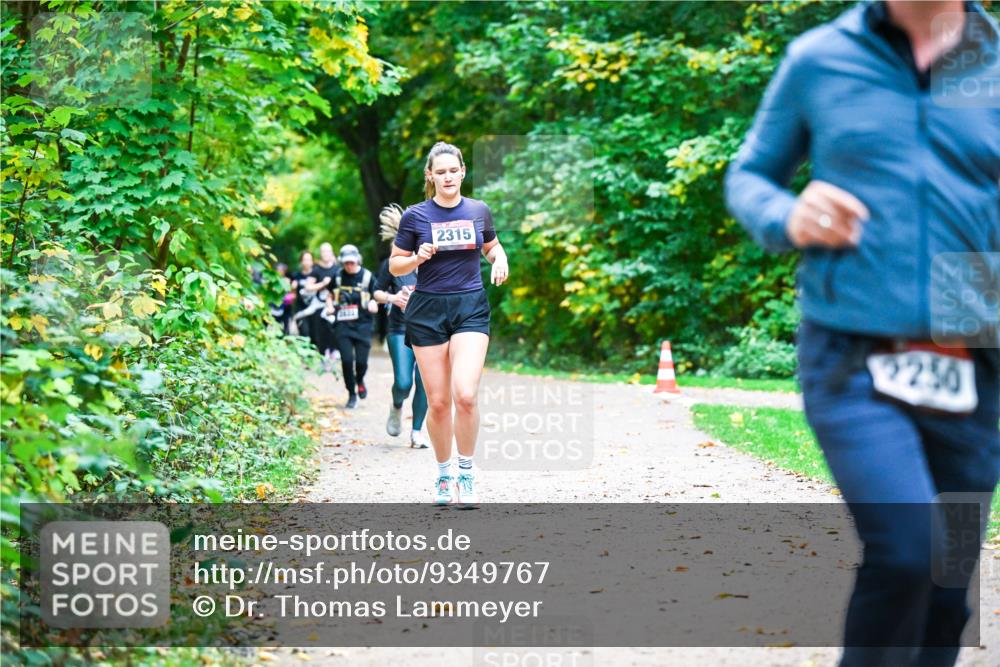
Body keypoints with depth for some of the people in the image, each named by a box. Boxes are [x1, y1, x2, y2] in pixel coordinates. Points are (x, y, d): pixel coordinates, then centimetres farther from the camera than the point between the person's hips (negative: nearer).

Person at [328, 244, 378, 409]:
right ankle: (352, 394, 8)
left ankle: (360, 381, 31)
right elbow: (331, 294, 23)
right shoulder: (338, 277, 7)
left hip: (362, 325, -1)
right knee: (347, 359, -7)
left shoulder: (367, 276, 1)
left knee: (361, 360, -4)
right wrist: (330, 306, 5)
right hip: (343, 325, 1)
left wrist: (373, 304, -13)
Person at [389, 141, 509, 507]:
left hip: (471, 308, 1)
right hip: (427, 311, 0)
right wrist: (419, 257, -14)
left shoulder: (479, 211, 5)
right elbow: (395, 265, 5)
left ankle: (466, 473, -2)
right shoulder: (415, 215, -2)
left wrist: (500, 259, 2)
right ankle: (443, 474, 21)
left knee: (466, 394, -17)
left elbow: (492, 245, 24)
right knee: (438, 402, 1)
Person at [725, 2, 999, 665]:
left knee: (947, 588, 8)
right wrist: (787, 218, -8)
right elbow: (749, 178, 14)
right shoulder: (817, 59, 3)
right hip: (853, 362, -3)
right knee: (908, 549, -22)